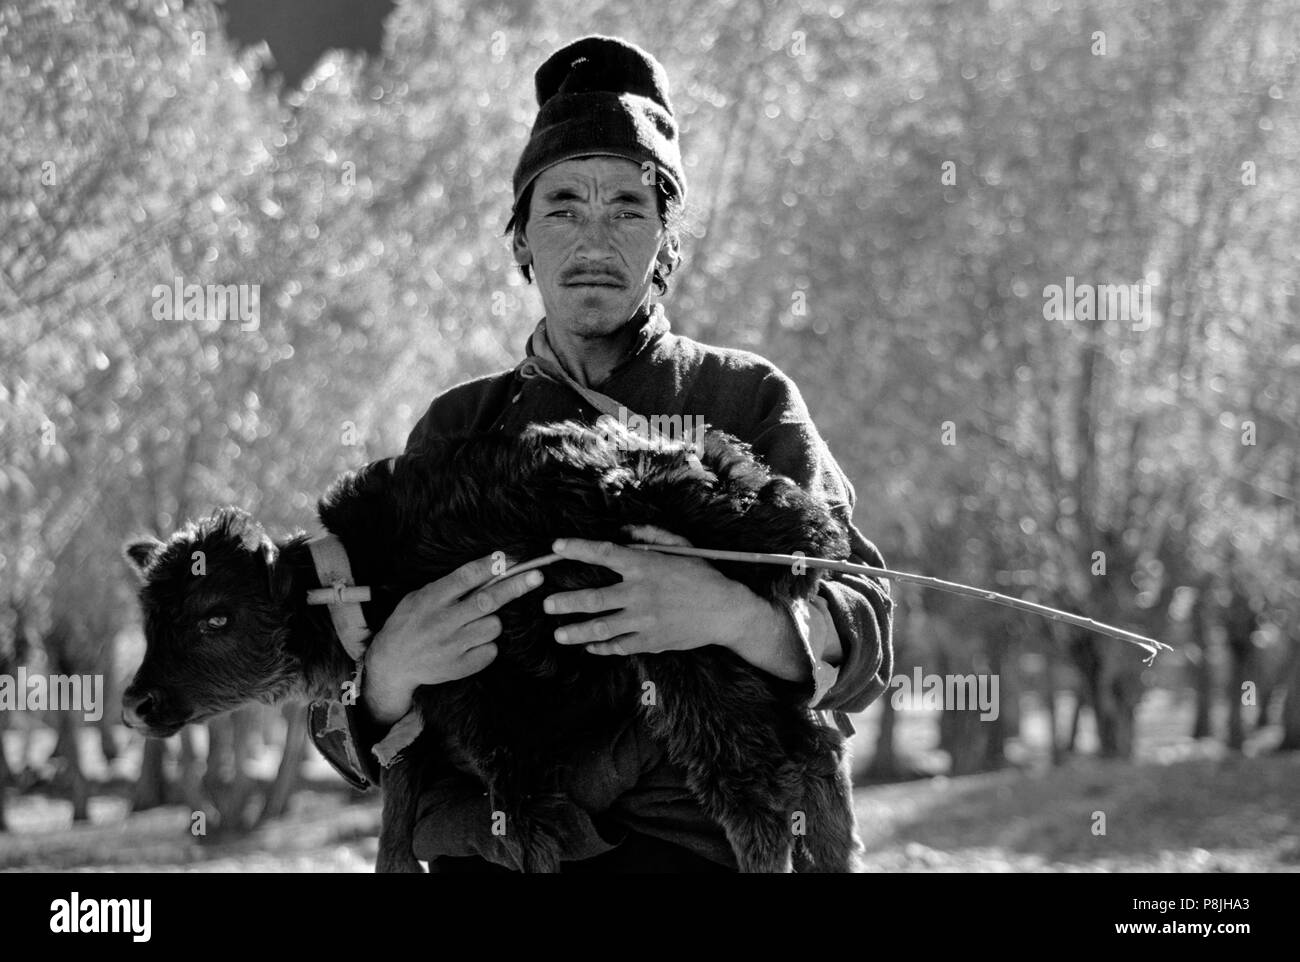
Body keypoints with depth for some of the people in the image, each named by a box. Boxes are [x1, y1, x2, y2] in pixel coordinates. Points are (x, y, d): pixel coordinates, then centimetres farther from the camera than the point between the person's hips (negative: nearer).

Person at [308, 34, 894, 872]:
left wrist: (729, 615, -20)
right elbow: (347, 734, 12)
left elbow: (865, 644, 2)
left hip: (687, 834, -2)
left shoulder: (747, 400, 15)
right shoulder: (459, 427, 19)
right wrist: (391, 671, -12)